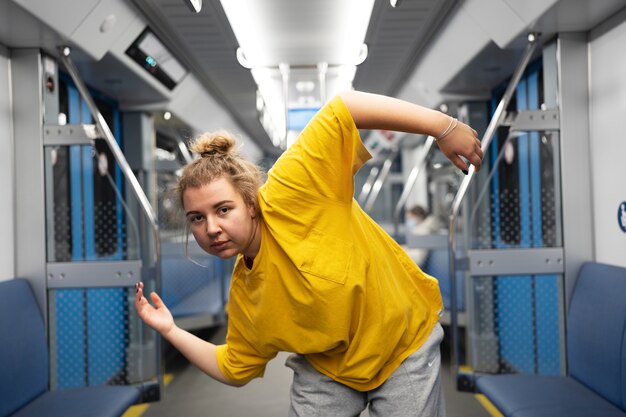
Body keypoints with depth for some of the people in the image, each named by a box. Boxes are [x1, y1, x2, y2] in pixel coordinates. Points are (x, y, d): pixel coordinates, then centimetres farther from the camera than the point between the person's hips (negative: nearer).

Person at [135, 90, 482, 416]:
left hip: (404, 344, -4)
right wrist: (171, 330, -2)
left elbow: (342, 108, -34)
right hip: (326, 370, 5)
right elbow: (236, 369, 6)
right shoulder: (243, 294, -9)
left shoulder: (285, 196, -28)